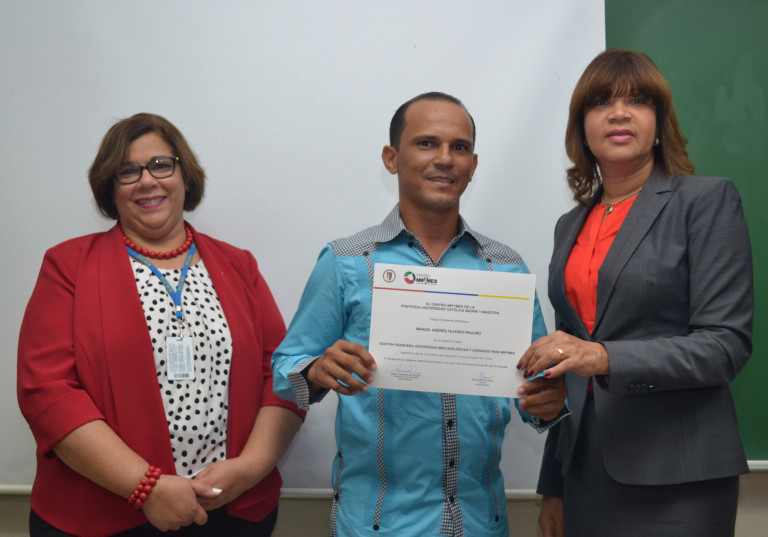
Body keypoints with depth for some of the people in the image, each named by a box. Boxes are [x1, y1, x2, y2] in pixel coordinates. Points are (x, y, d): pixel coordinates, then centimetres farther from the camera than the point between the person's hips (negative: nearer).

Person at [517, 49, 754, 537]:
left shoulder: (707, 200, -5)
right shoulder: (572, 225, 11)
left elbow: (727, 344, -12)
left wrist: (607, 358, -26)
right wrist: (553, 486, 13)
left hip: (676, 479, -5)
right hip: (587, 470, 5)